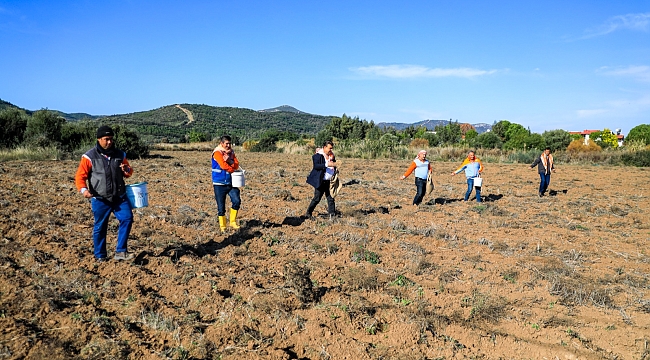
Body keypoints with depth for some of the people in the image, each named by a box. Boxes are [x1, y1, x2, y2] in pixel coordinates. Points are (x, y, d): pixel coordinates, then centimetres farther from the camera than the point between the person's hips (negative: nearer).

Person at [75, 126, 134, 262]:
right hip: (100, 199, -3)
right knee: (100, 227, 6)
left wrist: (127, 170, -4)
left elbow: (129, 171, 21)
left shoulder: (120, 155, 8)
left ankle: (120, 251, 1)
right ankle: (100, 256, 22)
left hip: (119, 197, 3)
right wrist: (83, 189, -22)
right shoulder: (90, 156, -3)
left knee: (127, 219, -10)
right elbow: (80, 176, -3)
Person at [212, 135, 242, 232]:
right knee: (221, 207, 1)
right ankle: (222, 226, 13)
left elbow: (236, 165, 1)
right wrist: (232, 169, -4)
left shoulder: (231, 153, 11)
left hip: (230, 183, 4)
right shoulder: (217, 152, -7)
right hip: (219, 184, -4)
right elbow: (223, 165, -19)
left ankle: (233, 222, 3)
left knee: (237, 201, -13)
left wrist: (229, 161, -17)